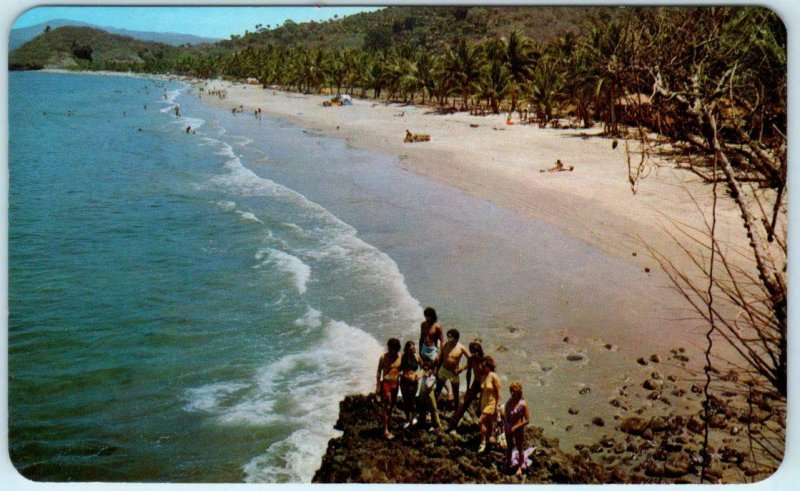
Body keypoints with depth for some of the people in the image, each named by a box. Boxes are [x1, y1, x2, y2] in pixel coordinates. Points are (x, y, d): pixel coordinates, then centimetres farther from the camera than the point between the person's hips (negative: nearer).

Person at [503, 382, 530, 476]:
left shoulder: (523, 404, -18)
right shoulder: (509, 402, -4)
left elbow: (527, 420, -16)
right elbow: (505, 415, 4)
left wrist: (516, 427, -19)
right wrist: (506, 425, -12)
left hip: (518, 430, -5)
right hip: (508, 429, 5)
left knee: (520, 448, 13)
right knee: (509, 447, 22)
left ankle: (520, 467, 31)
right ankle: (508, 464, 43)